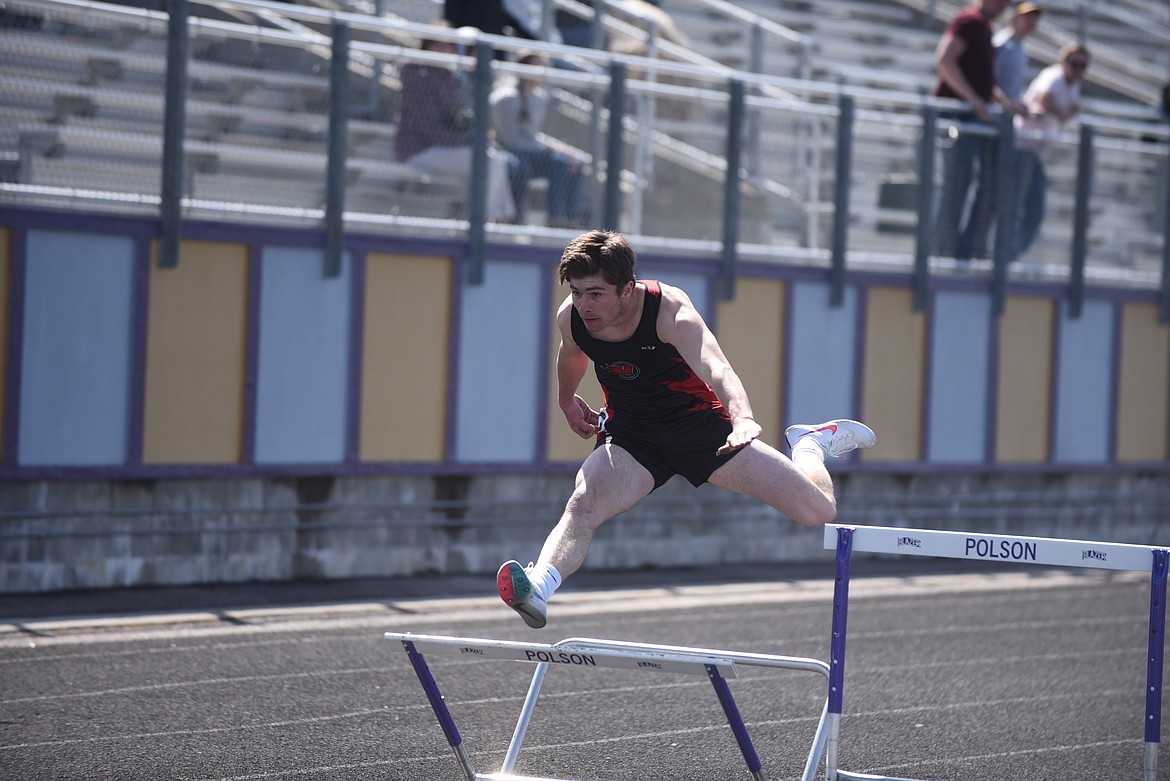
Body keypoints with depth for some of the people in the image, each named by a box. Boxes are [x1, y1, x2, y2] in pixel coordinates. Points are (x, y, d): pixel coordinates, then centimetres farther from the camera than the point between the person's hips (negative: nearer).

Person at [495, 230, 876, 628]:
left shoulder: (668, 309, -30)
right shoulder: (570, 318, -16)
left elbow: (716, 368, -49)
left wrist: (743, 420, -68)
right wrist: (566, 400, 30)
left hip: (700, 426, -2)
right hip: (629, 436, 3)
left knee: (819, 512, -5)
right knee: (581, 508, -30)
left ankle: (809, 444, 28)